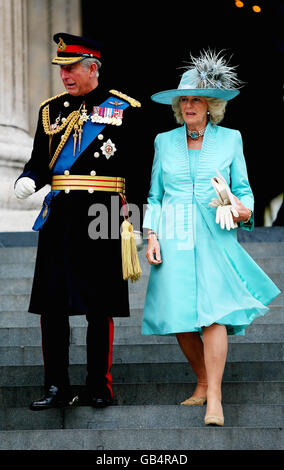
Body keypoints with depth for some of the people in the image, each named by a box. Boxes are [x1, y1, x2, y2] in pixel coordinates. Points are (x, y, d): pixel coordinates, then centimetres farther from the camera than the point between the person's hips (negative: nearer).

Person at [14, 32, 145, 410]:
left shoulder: (125, 108, 2)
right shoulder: (51, 110, 12)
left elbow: (141, 166, 5)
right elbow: (40, 161, 14)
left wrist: (130, 210, 0)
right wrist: (28, 180, -7)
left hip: (103, 216, -3)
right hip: (59, 216, 3)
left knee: (100, 307, 2)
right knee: (51, 304, 1)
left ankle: (100, 387, 13)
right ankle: (57, 388, 10)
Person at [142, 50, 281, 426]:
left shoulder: (230, 140, 8)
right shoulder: (165, 142, 12)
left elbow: (243, 190, 12)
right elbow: (155, 195, 14)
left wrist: (243, 211, -10)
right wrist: (152, 236, 4)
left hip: (214, 239, -2)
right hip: (174, 240, 2)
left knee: (213, 311, -15)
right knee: (179, 319, -1)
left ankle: (215, 399, -16)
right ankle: (203, 383, 19)